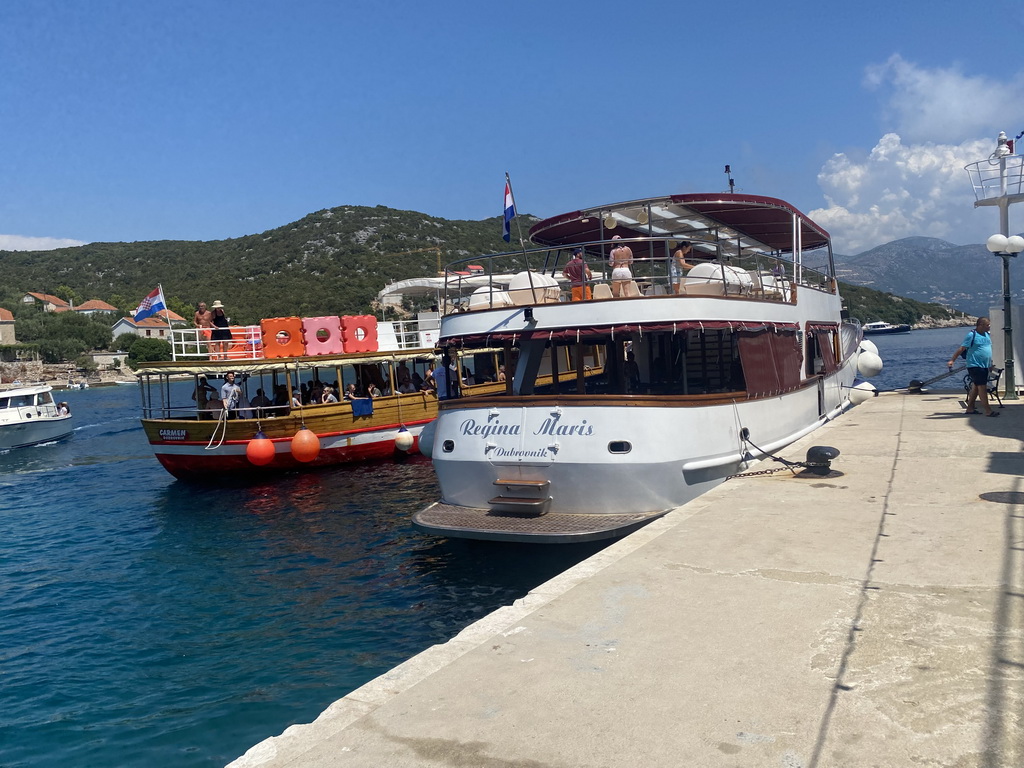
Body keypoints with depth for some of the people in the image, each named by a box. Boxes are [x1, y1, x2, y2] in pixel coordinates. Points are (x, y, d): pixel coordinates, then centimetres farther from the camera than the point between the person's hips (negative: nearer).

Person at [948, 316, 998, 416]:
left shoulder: (987, 335, 14)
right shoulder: (972, 335, -11)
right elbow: (961, 348, -12)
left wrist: (990, 363, 25)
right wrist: (952, 360, -18)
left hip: (985, 366, 8)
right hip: (975, 366, -8)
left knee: (976, 387, 12)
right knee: (982, 387, -10)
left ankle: (970, 408, 19)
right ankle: (988, 411, -10)